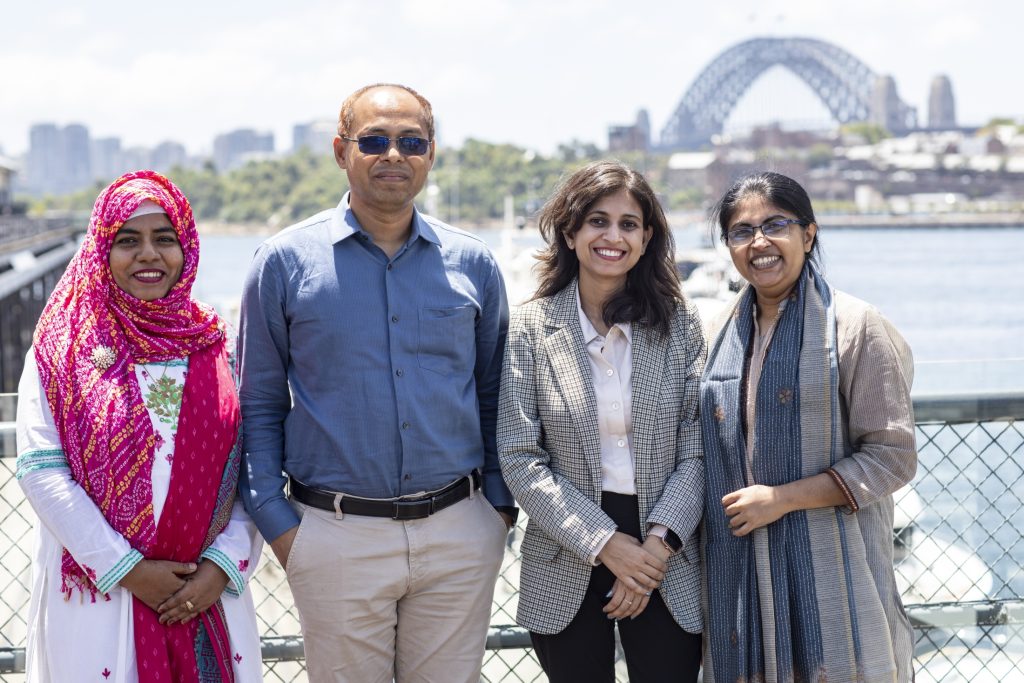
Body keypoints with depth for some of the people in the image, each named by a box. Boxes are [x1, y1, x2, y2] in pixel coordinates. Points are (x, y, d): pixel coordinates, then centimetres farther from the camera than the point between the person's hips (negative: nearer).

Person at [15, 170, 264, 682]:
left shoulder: (216, 346, 5)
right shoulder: (65, 346, -1)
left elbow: (251, 468, 3)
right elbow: (40, 469, -8)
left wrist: (223, 565, -9)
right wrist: (125, 568, -12)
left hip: (207, 590, 2)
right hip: (97, 591, -2)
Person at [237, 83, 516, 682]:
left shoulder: (472, 264, 5)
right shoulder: (285, 262, -1)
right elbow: (260, 404, 3)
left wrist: (500, 504, 6)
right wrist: (276, 521, -3)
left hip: (460, 536, 2)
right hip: (337, 537, -2)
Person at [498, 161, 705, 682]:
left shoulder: (679, 325, 0)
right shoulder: (533, 326, -3)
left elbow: (697, 452, -1)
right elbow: (519, 458, -7)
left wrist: (657, 546, -13)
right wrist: (606, 544, -13)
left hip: (666, 561, 1)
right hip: (567, 566, -1)